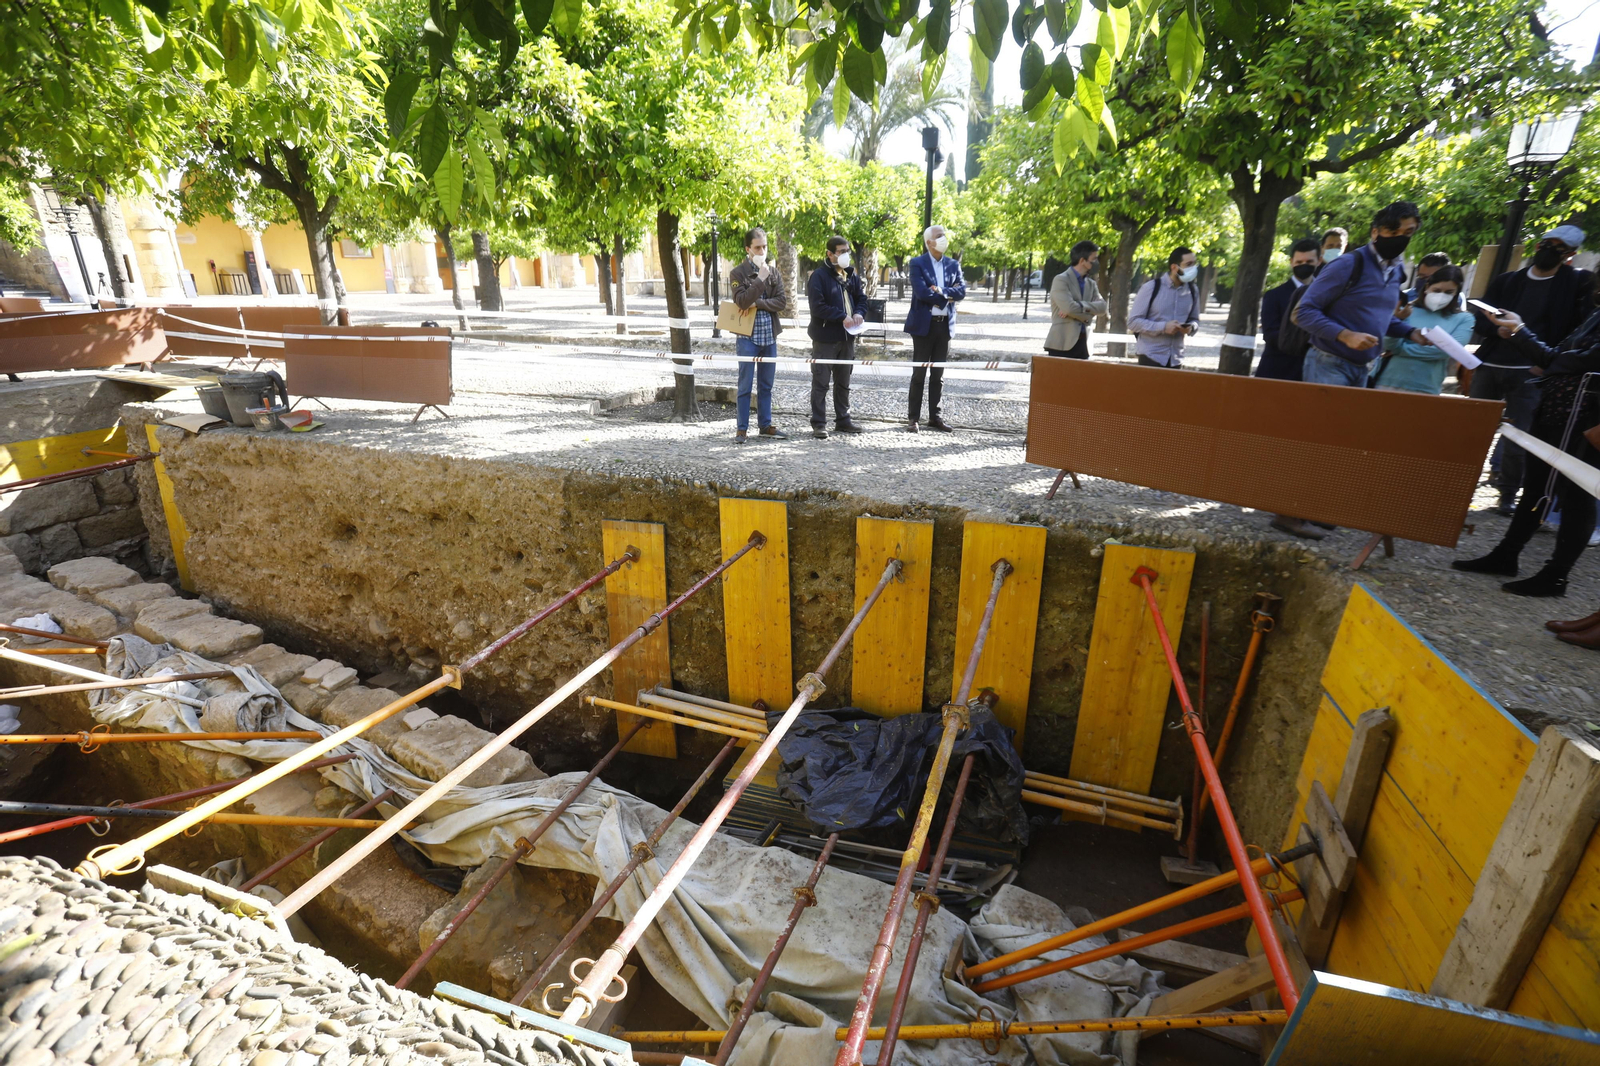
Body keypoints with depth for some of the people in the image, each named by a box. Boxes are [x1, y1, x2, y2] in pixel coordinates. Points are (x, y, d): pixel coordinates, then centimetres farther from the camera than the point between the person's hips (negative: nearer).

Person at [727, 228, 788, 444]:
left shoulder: (773, 272, 9)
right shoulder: (738, 273, -3)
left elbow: (780, 302, 0)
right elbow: (742, 301, -17)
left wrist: (758, 303, -12)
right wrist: (760, 279, -18)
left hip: (769, 336, 4)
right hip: (748, 336, -4)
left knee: (766, 385, 11)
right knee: (745, 386, -1)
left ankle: (766, 425, 20)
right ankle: (742, 428, 5)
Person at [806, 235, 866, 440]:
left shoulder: (851, 275, 10)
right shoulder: (819, 276, -11)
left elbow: (861, 298, 17)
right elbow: (817, 306, -18)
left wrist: (858, 313, -4)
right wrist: (842, 317, -21)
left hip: (847, 337, 7)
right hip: (825, 337, -7)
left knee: (843, 382, 14)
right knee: (821, 382, -1)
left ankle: (843, 420, 24)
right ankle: (818, 424, 4)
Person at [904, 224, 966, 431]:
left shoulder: (953, 265, 11)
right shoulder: (917, 264, -3)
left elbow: (961, 291, -1)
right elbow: (922, 292, -16)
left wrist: (941, 291, -14)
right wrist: (947, 297, -8)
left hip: (944, 325, 4)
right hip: (924, 324, -4)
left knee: (938, 374, 8)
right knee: (919, 373, 0)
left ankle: (934, 416, 14)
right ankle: (913, 417, 6)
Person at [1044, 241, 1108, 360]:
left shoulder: (1091, 284, 17)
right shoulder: (1061, 280, -6)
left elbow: (1102, 306, 1)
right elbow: (1069, 307, -19)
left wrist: (1080, 306, -14)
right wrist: (1086, 316, -4)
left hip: (1082, 343, 7)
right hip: (1062, 343, -7)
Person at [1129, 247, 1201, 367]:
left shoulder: (1192, 291, 7)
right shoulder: (1151, 287, -7)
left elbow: (1195, 319, 18)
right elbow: (1133, 322, -9)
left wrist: (1191, 327, -7)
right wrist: (1163, 327, -19)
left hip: (1176, 358, 5)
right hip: (1150, 356, -5)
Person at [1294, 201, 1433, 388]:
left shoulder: (1397, 272, 12)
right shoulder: (1348, 265, -13)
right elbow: (1304, 311, -17)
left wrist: (1410, 332, 9)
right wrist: (1345, 335, -25)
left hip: (1363, 369, 8)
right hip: (1329, 365, -8)